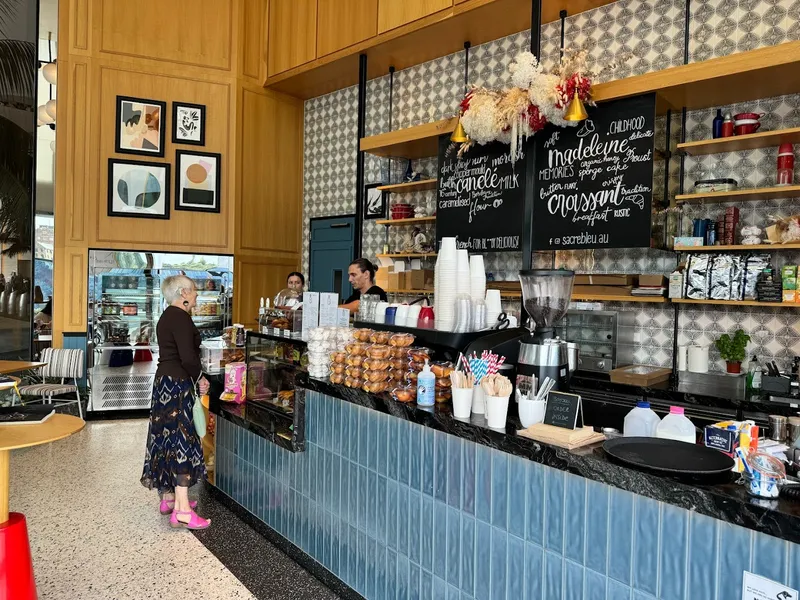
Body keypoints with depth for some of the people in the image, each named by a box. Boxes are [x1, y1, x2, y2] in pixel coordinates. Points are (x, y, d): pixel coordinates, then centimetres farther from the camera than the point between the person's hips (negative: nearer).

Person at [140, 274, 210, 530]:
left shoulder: (167, 317, 16)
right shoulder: (180, 318, -16)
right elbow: (188, 357, -23)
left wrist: (194, 377, 8)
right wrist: (200, 378, -8)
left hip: (165, 382, 10)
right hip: (177, 385, -10)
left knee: (169, 438, 15)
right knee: (182, 440, -9)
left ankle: (168, 496, 25)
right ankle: (182, 510, -8)